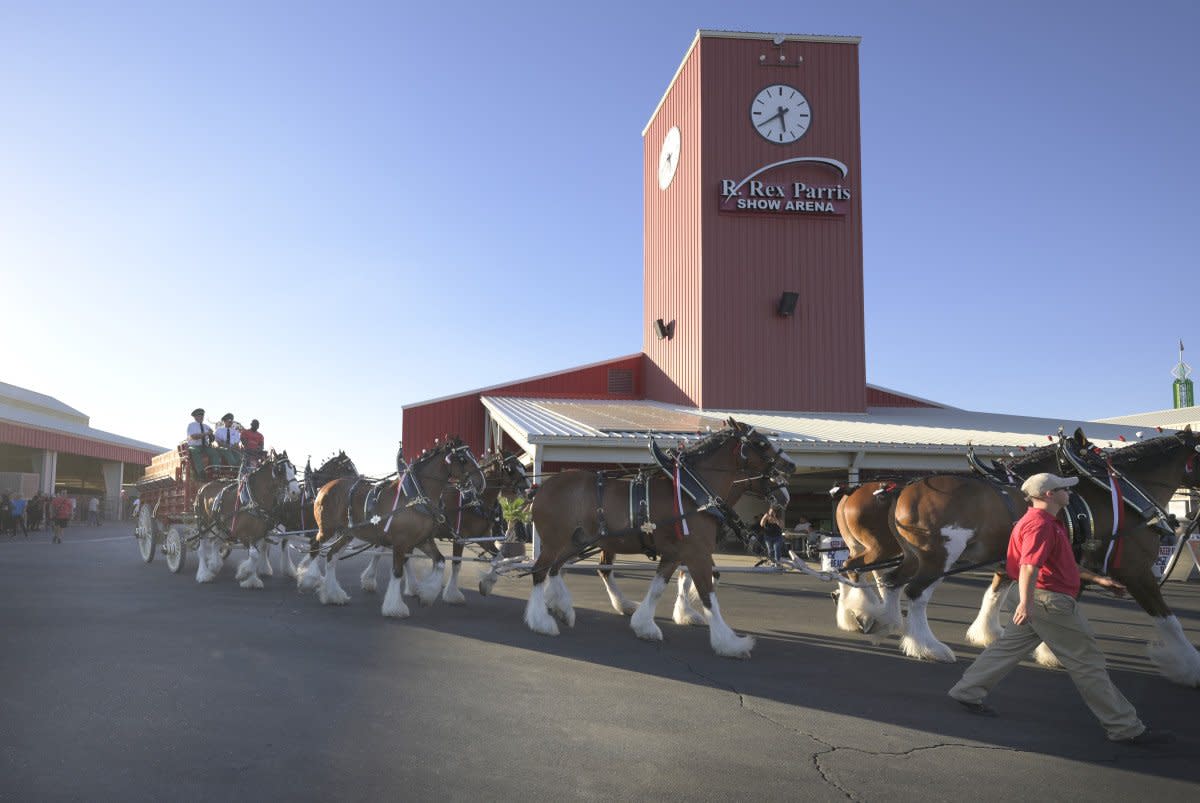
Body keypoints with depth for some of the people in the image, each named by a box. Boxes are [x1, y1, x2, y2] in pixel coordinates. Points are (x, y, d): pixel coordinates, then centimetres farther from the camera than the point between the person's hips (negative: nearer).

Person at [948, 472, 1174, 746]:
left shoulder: (1050, 523, 18)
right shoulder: (1041, 524, -18)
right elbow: (1029, 565, -30)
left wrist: (1098, 579, 26)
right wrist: (1025, 603, -39)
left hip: (1043, 601, 11)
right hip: (1049, 600, -11)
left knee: (1009, 646, 15)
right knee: (1088, 661, -2)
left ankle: (967, 692, 19)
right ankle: (1126, 728, 9)